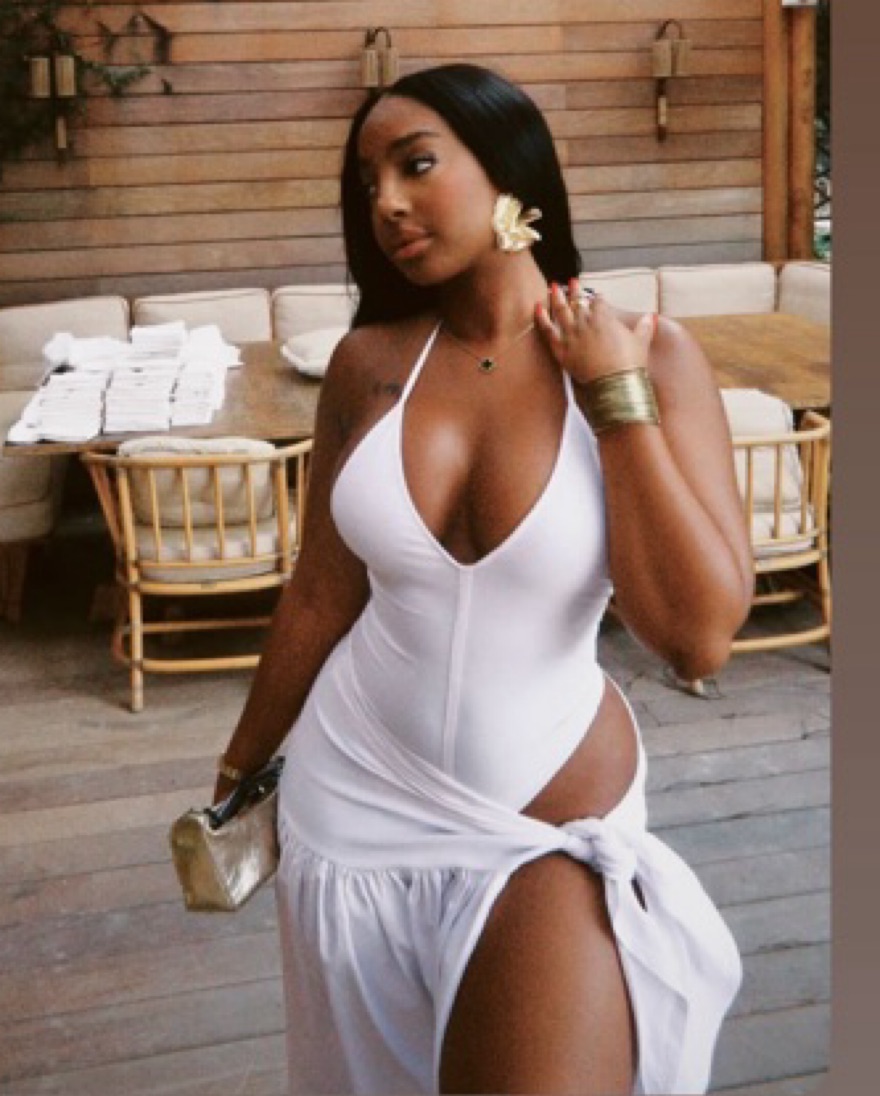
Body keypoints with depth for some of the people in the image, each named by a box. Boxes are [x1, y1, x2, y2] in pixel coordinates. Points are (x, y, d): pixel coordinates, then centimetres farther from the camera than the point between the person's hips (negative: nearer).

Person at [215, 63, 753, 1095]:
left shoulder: (649, 356, -12)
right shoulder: (367, 364, -6)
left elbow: (697, 637, -20)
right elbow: (319, 599, 4)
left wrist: (616, 402, -20)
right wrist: (244, 766, 13)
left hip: (552, 827, -3)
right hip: (355, 800, 3)